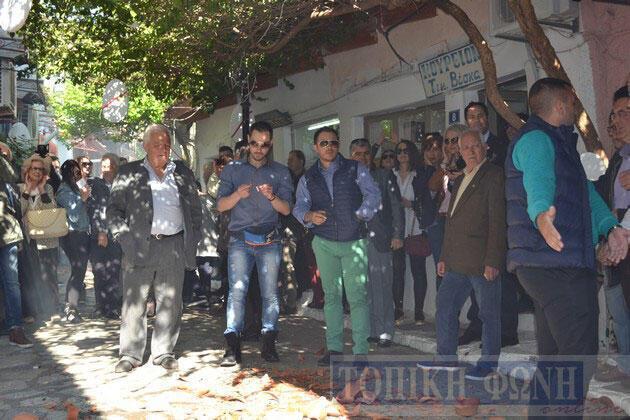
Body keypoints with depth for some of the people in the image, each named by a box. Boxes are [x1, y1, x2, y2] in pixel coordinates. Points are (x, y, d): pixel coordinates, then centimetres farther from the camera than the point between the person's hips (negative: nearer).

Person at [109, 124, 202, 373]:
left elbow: (195, 209, 16)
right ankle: (130, 354, 11)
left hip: (174, 247, 2)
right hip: (140, 246, -2)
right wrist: (124, 238, -7)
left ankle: (164, 352, 17)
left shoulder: (183, 173, 14)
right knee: (134, 302, 1)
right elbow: (113, 209, 5)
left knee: (170, 302, 6)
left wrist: (193, 239, 6)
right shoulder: (129, 173, 7)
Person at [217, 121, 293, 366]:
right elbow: (221, 206, 4)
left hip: (269, 240, 1)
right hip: (240, 240, -1)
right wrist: (238, 194, -16)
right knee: (236, 291, -8)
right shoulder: (232, 170, 10)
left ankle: (268, 344, 10)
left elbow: (286, 209, 4)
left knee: (270, 293, 1)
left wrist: (272, 197, -16)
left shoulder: (280, 172, 10)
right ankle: (232, 347, -5)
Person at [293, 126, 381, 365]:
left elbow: (373, 195, -1)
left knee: (357, 296, -7)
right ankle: (334, 347, 17)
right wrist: (309, 216, -17)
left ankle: (361, 350, -2)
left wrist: (360, 216, -10)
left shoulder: (355, 170, 4)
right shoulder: (308, 178, 11)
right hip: (324, 243, 3)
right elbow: (299, 206, 3)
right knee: (331, 295, 9)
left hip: (354, 241, -3)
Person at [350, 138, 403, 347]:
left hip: (379, 239, -2)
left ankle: (385, 332, 7)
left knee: (382, 286, -2)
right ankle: (368, 330, 13)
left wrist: (397, 234, -4)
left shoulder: (385, 176, 7)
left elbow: (396, 206, 4)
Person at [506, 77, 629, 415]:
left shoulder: (560, 142, 25)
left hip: (559, 265, 11)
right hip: (556, 264, -11)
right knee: (579, 358, -13)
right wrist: (541, 215, -52)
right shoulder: (536, 139, -10)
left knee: (553, 357, 17)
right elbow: (537, 181, -31)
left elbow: (585, 191, 20)